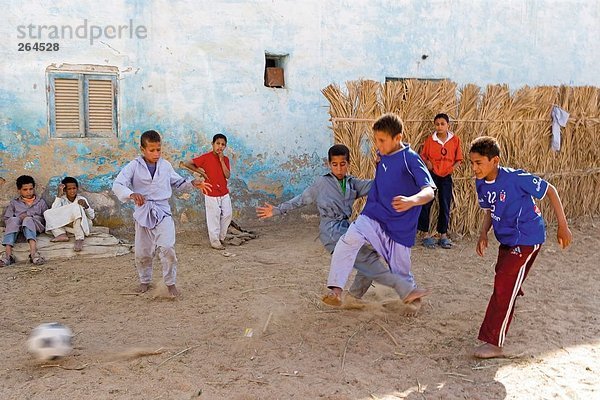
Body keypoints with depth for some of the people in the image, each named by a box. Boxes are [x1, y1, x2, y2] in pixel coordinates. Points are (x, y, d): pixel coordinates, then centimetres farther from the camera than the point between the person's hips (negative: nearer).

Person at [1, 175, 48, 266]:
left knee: (28, 220, -36)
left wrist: (28, 216, 2)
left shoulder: (40, 202, 23)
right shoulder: (14, 203, 24)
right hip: (17, 228, 1)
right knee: (14, 220, -33)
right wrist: (19, 218, -6)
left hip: (36, 226, -1)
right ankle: (8, 255, -49)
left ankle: (33, 252, -60)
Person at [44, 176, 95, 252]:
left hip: (82, 225, -2)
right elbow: (53, 211, -14)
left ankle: (79, 239, -41)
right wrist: (59, 195, -17)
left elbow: (92, 216, -2)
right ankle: (61, 234, -32)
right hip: (68, 226, 3)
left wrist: (86, 206, -20)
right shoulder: (62, 199, 5)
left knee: (77, 207, -29)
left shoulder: (82, 199, 2)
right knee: (47, 213, -9)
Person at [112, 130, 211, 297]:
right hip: (143, 213, 0)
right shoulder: (134, 166, -7)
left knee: (167, 248, -16)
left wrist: (193, 183, 0)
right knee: (142, 252, 10)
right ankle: (145, 280, 35)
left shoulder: (165, 165, 3)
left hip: (162, 212, 0)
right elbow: (117, 185, -17)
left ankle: (170, 282, 1)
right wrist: (131, 194, -37)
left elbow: (178, 183, 18)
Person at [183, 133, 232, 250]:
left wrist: (222, 160, -13)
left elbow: (228, 175, -8)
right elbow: (187, 163, -10)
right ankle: (215, 242, 14)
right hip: (211, 194, -5)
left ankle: (221, 237, 29)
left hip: (224, 193, 5)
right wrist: (200, 171, -9)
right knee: (213, 218, 1)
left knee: (227, 215, 9)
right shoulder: (206, 157, -10)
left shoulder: (225, 159, 4)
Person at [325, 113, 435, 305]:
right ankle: (335, 289, -28)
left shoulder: (410, 158, -14)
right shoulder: (383, 156, 6)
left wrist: (411, 200, -43)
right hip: (372, 217, 4)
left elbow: (429, 191, -25)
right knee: (350, 238, -26)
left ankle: (412, 290, 45)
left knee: (400, 269, 11)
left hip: (399, 226, -4)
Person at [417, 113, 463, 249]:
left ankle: (443, 235, 20)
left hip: (446, 176, 1)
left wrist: (452, 168, -12)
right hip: (431, 175, -1)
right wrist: (427, 162, -15)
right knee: (426, 204, -3)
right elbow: (423, 155, 4)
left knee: (445, 206, 8)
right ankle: (426, 235, 7)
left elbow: (458, 159, 5)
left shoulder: (455, 140, 0)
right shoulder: (430, 139, -3)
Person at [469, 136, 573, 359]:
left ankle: (493, 343, -6)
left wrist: (563, 226, -13)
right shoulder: (481, 183, -5)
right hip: (506, 239, 8)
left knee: (504, 287, -13)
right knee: (503, 280, 25)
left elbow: (550, 191, -15)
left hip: (526, 240, -8)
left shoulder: (516, 179, -26)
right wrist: (483, 234, -7)